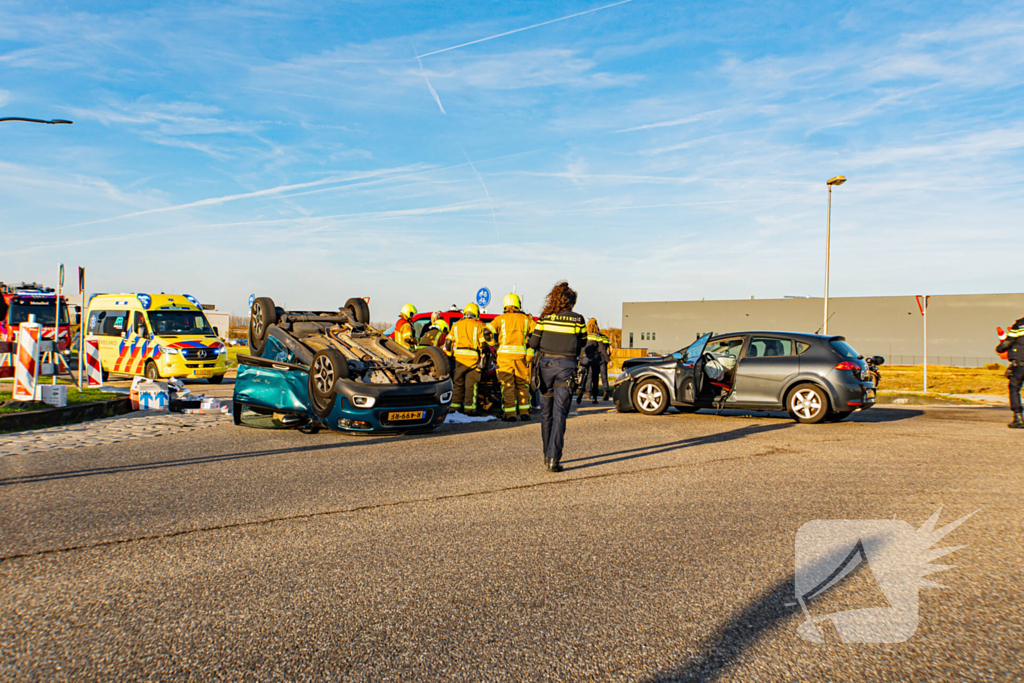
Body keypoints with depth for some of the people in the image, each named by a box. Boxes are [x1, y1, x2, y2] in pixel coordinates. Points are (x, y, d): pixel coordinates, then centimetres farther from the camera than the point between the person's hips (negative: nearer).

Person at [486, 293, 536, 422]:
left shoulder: (500, 319, 4)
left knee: (507, 385, 2)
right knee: (522, 384, 13)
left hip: (505, 354, -1)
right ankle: (524, 412, 12)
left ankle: (510, 414, -2)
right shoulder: (526, 319, 9)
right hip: (522, 355, 2)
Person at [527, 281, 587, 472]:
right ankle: (553, 459, -10)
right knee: (559, 414, -1)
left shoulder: (545, 318, 1)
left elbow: (533, 343, 0)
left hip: (545, 365, 2)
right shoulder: (578, 319, 0)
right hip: (566, 367, -1)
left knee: (546, 412, 14)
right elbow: (582, 344, 8)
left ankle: (547, 455, 25)